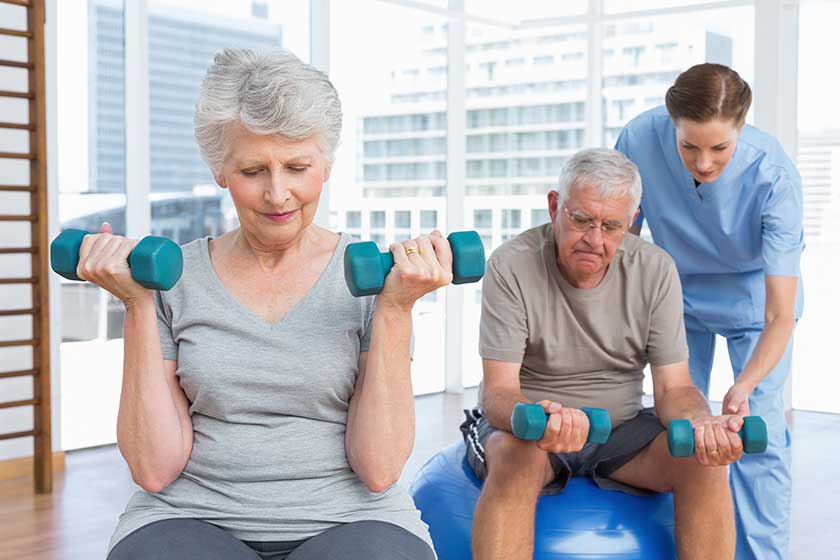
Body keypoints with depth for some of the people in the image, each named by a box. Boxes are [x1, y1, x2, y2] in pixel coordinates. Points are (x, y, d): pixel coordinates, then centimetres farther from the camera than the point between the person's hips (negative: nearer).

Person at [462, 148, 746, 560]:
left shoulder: (656, 270, -6)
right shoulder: (511, 266, -16)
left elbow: (673, 387, -6)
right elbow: (497, 390, -19)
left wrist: (700, 424, -31)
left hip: (620, 426, 3)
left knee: (706, 460, -23)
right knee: (515, 455, -36)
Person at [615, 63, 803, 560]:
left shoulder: (775, 178, -35)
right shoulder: (640, 139, -29)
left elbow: (780, 316, -35)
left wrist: (744, 387, -50)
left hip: (753, 299, -2)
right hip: (680, 296, 2)